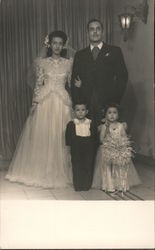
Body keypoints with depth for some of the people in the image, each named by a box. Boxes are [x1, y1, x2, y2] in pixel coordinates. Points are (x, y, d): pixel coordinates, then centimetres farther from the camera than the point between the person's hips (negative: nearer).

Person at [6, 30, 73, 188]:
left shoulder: (68, 63, 9)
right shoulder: (42, 62, 6)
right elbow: (38, 84, 4)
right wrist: (34, 103, -2)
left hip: (62, 103, 1)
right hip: (44, 102, 0)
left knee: (60, 138, 2)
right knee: (40, 137, 1)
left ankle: (59, 173, 16)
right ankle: (39, 172, 17)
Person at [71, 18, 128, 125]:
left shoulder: (114, 51, 10)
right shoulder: (80, 55, 17)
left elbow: (122, 76, 4)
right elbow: (74, 80, 13)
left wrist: (115, 100, -6)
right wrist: (76, 103, 1)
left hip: (107, 104, -1)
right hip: (85, 105, 2)